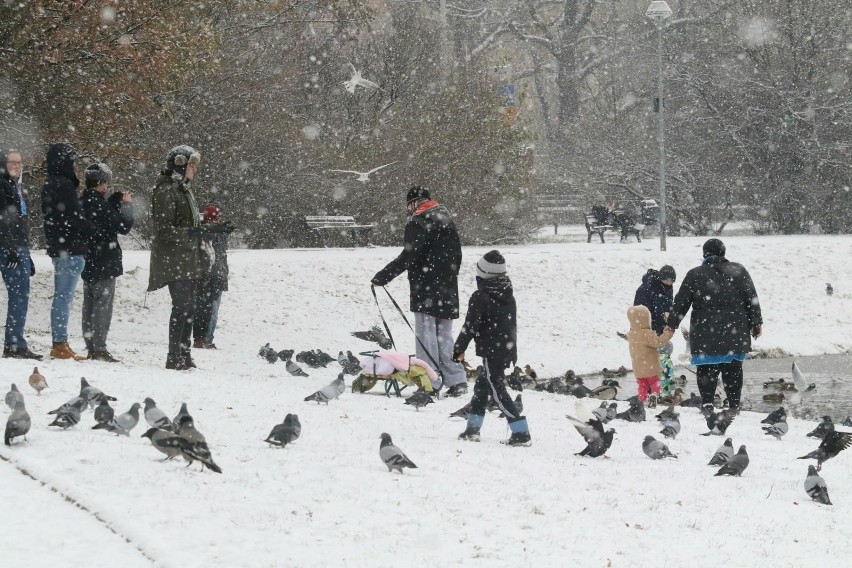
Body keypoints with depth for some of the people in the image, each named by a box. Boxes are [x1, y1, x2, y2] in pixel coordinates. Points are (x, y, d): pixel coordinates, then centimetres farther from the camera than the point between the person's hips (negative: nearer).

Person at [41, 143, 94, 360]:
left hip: (58, 248, 10)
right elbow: (75, 218, -18)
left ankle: (59, 344, 17)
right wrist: (92, 232, -4)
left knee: (61, 297, 13)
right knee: (64, 297, -8)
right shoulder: (63, 185, -16)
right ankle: (60, 344, -9)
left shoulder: (51, 185, 14)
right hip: (71, 248, -10)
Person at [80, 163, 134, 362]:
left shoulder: (82, 202, 7)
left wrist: (117, 199, 13)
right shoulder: (98, 203, -19)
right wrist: (127, 204, -3)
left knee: (90, 304, 13)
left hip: (87, 262, 9)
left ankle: (91, 346, 17)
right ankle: (99, 348, -8)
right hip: (104, 263, -9)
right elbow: (124, 225, -17)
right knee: (103, 304, -6)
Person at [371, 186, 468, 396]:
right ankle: (456, 379, 9)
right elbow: (457, 253, 19)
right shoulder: (446, 219, 13)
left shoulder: (418, 223, -13)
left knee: (426, 335, -4)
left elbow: (408, 257, -20)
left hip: (425, 289, -8)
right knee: (444, 336, 13)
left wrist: (383, 276, -17)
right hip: (447, 290, 8)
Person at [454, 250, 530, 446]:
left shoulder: (480, 297, -15)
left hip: (492, 351, -9)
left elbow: (470, 326, -14)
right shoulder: (508, 296, 10)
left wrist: (459, 349, -3)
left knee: (498, 392, -6)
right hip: (508, 350, 9)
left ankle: (521, 432, -14)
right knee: (481, 386, 20)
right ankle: (473, 429, 26)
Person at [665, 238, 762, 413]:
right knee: (733, 368, 7)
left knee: (707, 368, 5)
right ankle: (734, 405, 7)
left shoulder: (694, 275, 2)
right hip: (734, 332, 1)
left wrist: (671, 325, 14)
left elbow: (681, 302, 4)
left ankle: (707, 402, -6)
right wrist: (757, 323, 11)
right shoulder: (738, 271, 4)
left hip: (705, 333, -1)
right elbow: (752, 299, 4)